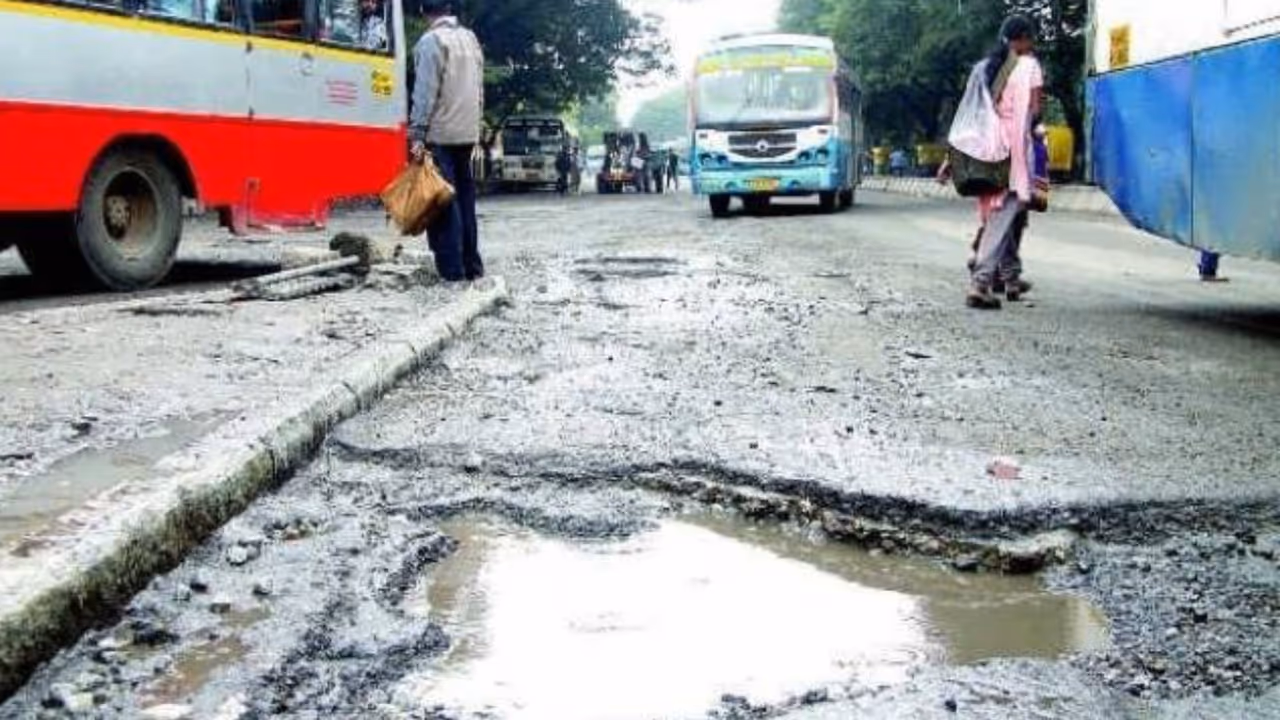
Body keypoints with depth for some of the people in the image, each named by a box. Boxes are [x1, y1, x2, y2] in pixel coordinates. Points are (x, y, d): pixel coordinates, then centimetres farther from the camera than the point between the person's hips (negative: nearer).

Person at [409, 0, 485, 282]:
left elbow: (425, 93, -14)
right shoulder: (470, 38, 11)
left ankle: (452, 270, -8)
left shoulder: (431, 41, -9)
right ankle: (472, 266, 14)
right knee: (464, 198, 11)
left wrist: (417, 134, -13)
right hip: (467, 133, 7)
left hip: (439, 135, -7)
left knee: (443, 202, -5)